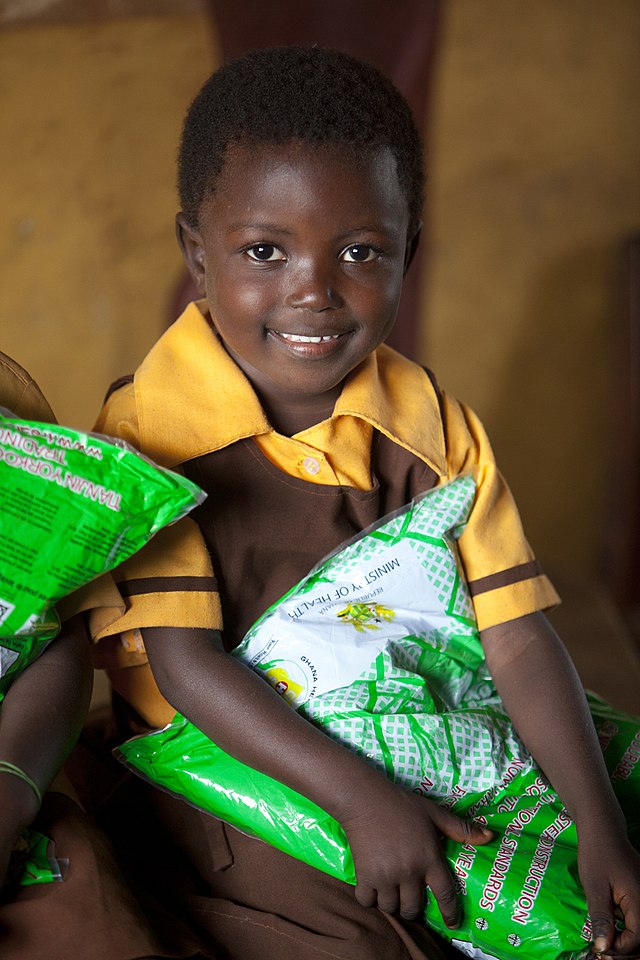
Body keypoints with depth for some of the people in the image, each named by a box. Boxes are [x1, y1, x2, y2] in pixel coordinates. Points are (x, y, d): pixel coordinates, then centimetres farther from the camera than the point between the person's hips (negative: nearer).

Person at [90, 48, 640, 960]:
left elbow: (516, 631, -4)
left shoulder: (434, 426, -1)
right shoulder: (146, 435, -13)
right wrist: (362, 798, -24)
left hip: (429, 768, 4)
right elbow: (184, 661, -17)